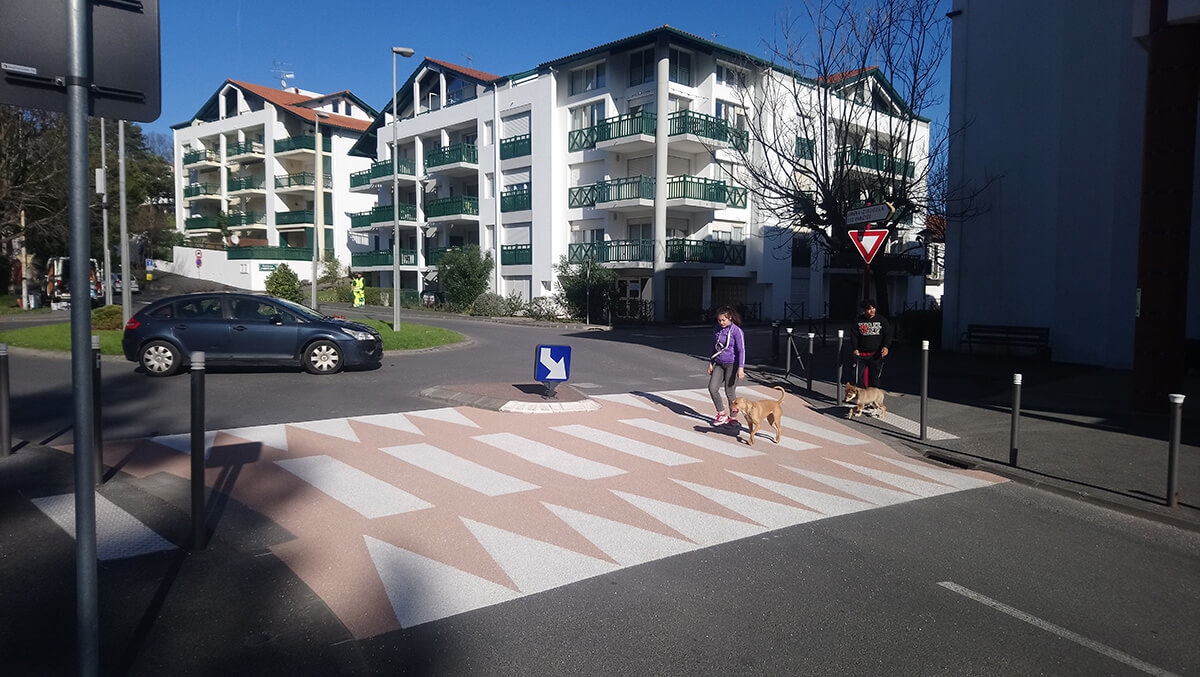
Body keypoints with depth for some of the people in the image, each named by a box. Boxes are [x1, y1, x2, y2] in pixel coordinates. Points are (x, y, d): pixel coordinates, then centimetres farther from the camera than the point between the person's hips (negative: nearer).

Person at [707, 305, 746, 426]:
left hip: (732, 364, -6)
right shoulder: (718, 329, 8)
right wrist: (711, 363, 18)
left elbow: (741, 350, -13)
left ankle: (733, 417, 18)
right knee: (712, 388, -6)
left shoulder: (737, 331, -11)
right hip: (719, 364, 6)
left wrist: (741, 368, -21)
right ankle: (721, 414, 10)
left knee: (730, 391, -1)